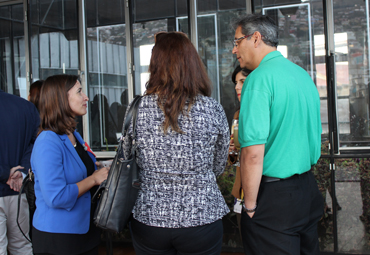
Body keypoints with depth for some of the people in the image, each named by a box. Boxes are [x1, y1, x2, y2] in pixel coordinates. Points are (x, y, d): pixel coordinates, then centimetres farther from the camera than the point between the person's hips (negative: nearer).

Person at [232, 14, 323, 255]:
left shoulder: (259, 78, -16)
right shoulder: (303, 74, 10)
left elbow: (253, 153, -23)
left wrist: (250, 206, -13)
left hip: (275, 196, -8)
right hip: (309, 189, 9)